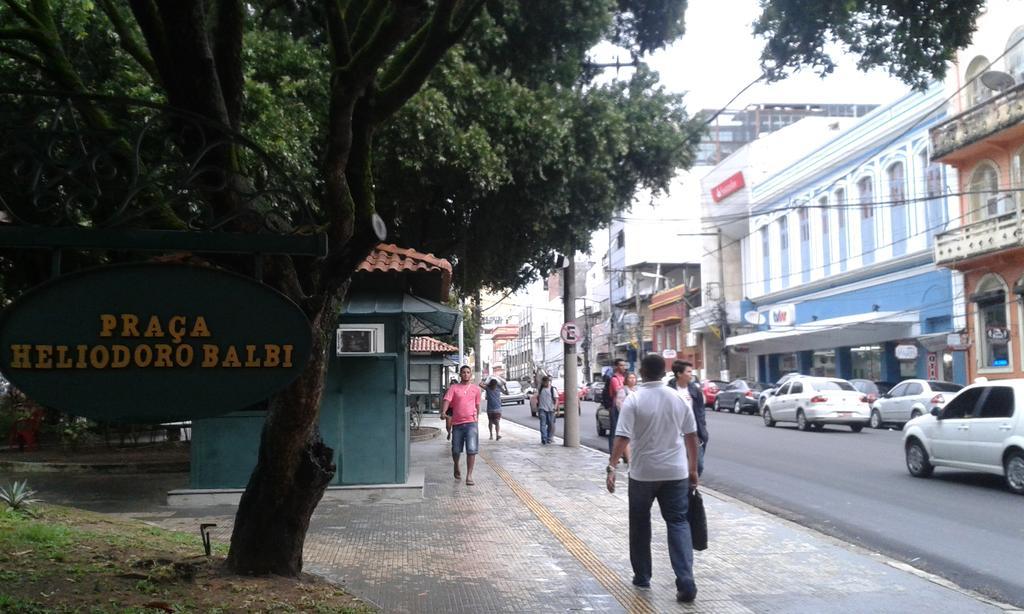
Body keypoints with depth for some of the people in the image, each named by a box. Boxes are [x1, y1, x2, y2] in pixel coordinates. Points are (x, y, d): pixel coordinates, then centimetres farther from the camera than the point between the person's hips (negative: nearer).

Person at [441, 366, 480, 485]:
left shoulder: (476, 389, 9)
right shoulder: (453, 388, 2)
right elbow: (446, 400, -12)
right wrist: (443, 412, -29)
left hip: (471, 423, 0)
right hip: (457, 423, 0)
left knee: (471, 450, -12)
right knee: (456, 450, 9)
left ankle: (469, 475, -7)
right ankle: (457, 468, 38)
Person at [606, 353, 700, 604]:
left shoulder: (634, 399, -10)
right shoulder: (678, 398, 2)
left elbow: (622, 438, -17)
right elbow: (691, 436, 6)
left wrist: (611, 467, -16)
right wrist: (693, 469, 14)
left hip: (643, 472, -2)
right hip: (675, 472, 2)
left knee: (640, 524, 15)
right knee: (678, 523, 5)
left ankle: (642, 576, 24)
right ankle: (686, 583, -7)